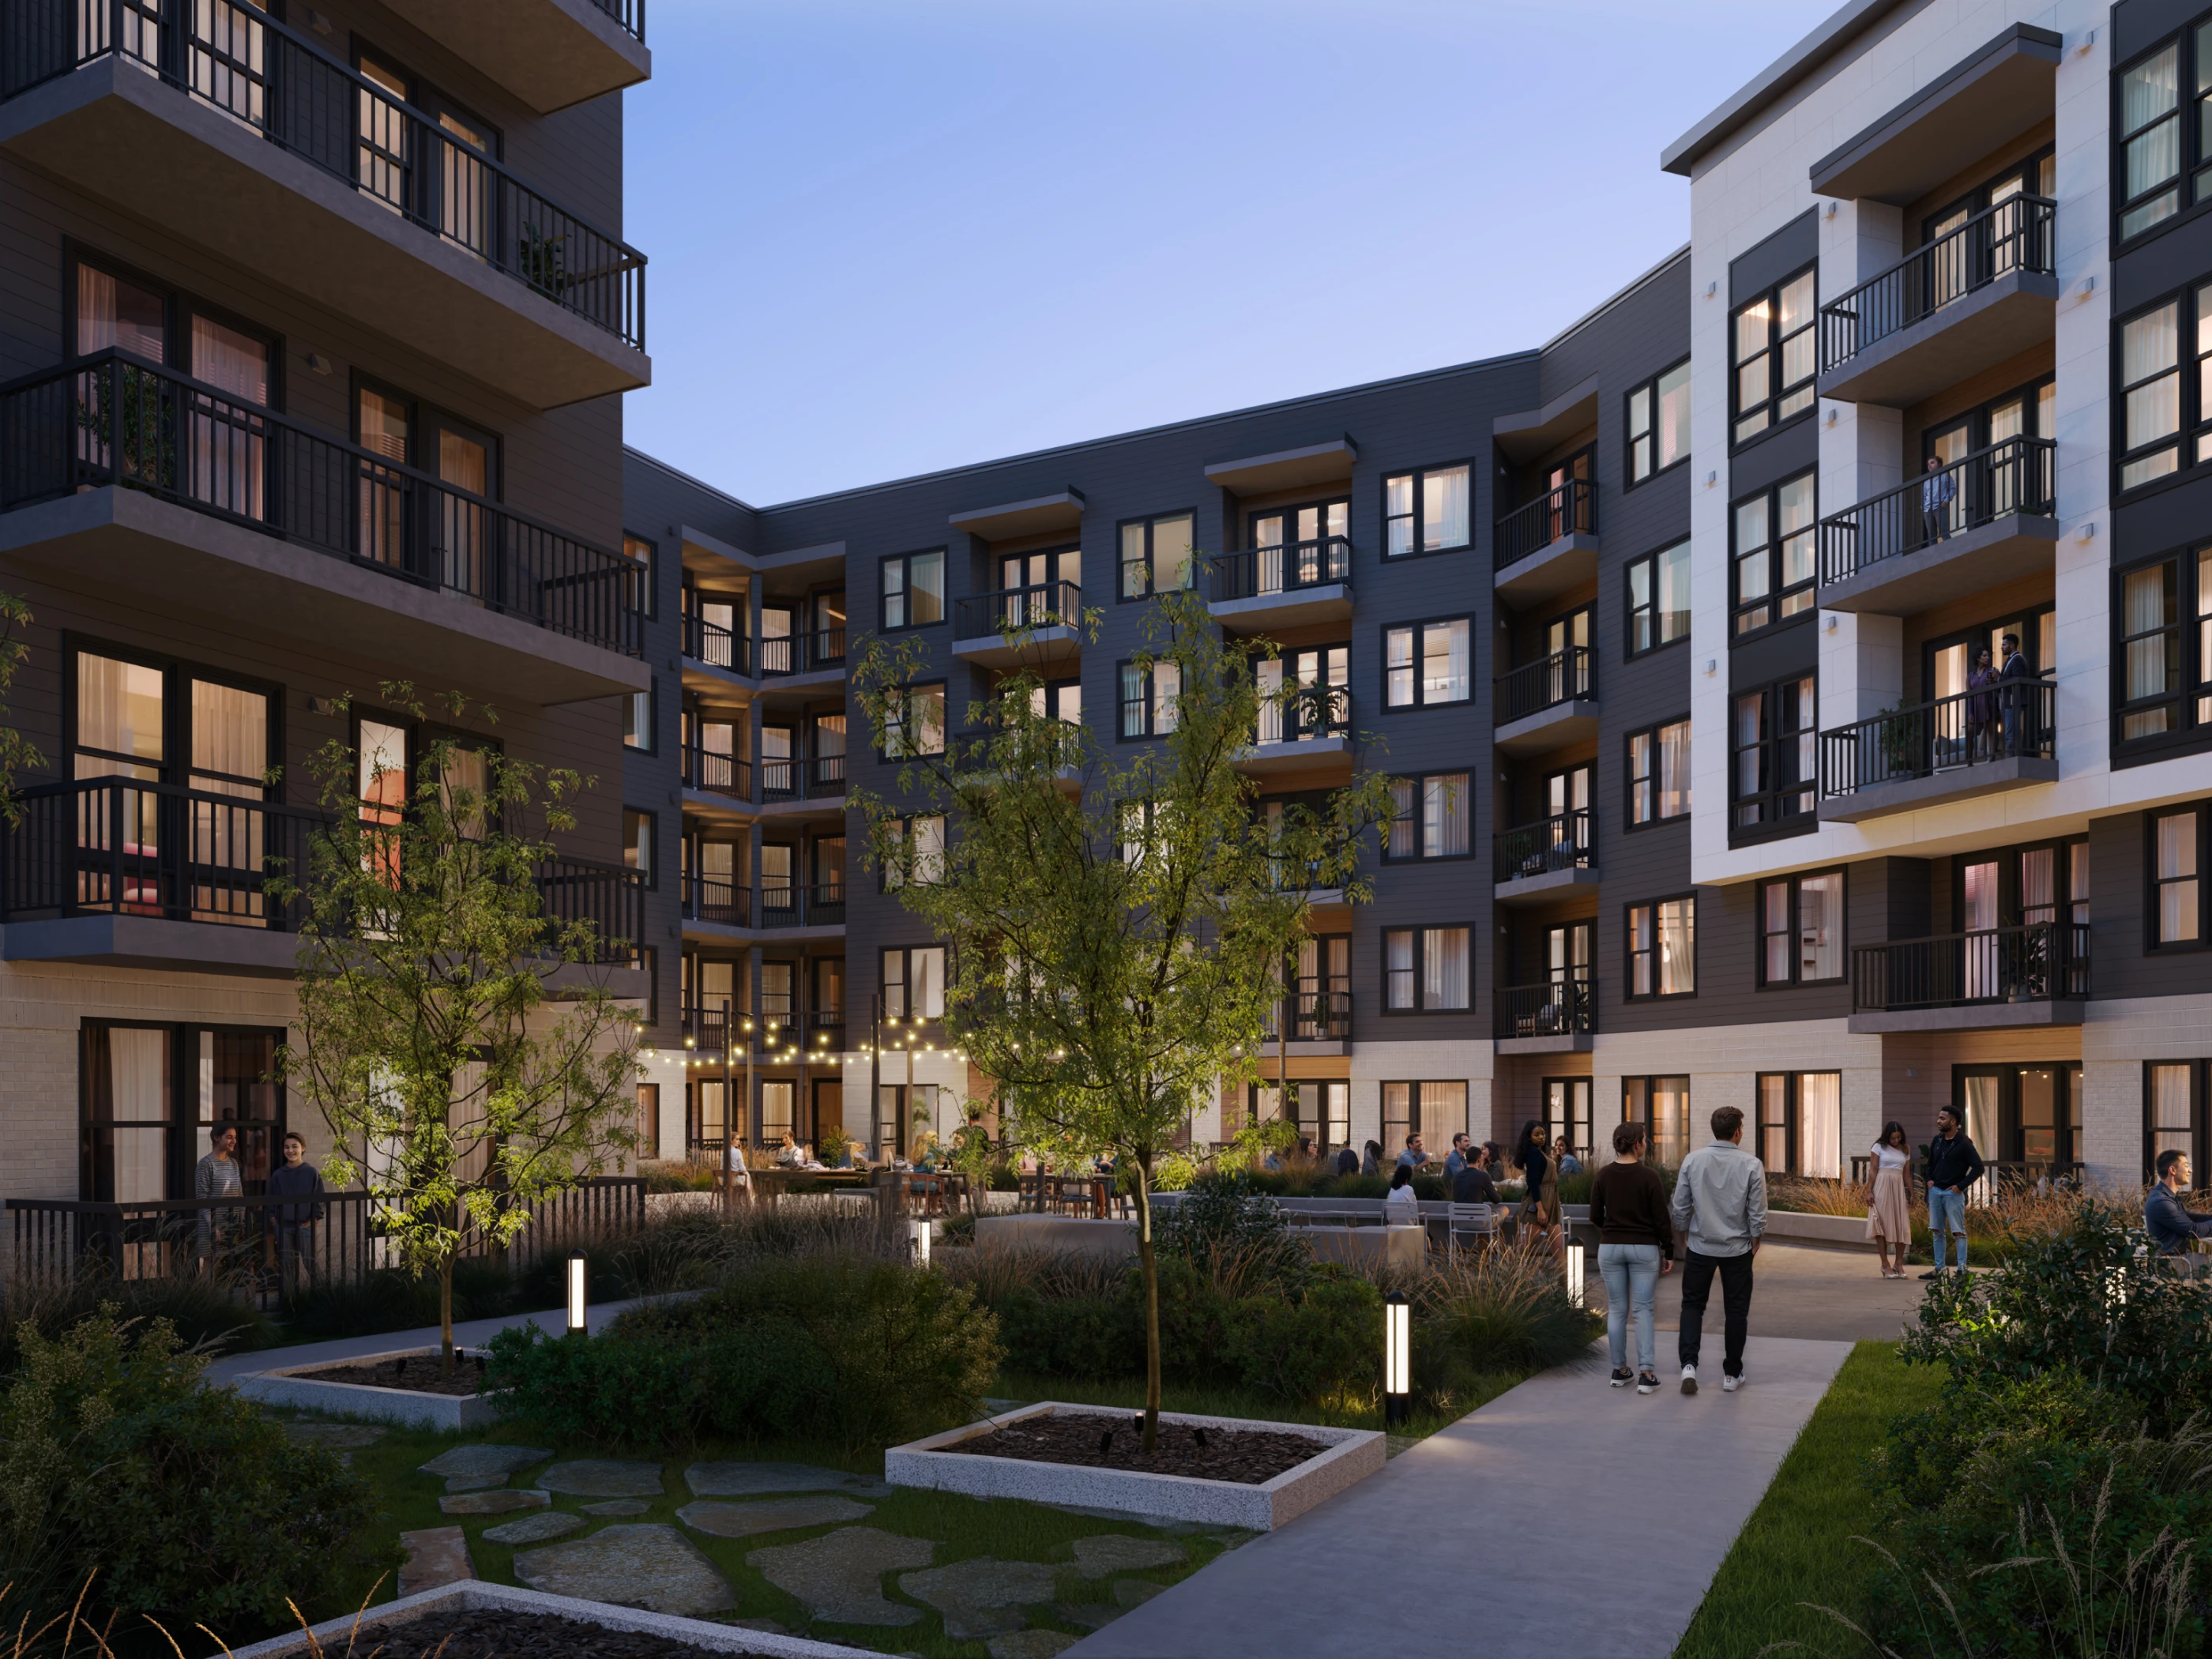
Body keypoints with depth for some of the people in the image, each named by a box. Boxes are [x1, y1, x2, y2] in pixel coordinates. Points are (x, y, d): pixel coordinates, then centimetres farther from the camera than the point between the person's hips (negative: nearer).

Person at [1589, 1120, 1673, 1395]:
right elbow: (1662, 1220, -8)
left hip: (1610, 1248, 3)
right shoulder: (1649, 1178, -11)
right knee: (1643, 1310, 1)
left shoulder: (1603, 1176, -2)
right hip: (1644, 1248, -3)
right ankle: (1646, 1374, -5)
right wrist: (1669, 1253, 3)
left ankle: (1620, 1371, 16)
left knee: (1617, 1310, 10)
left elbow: (1595, 1217, 4)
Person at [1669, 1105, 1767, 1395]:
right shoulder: (1751, 1165, -12)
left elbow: (1679, 1207, -2)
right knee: (1735, 1310, 12)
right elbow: (1758, 1213, -8)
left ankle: (1688, 1364, -5)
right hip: (1737, 1249, -1)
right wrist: (1755, 1240, 9)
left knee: (1693, 1304, 12)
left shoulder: (1692, 1160, -8)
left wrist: (1683, 1233, 15)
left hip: (1700, 1246, 1)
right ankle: (1731, 1374, 18)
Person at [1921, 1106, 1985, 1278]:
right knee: (1936, 1231, 8)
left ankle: (1962, 1269, 1)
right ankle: (1939, 1268, 14)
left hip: (1953, 1193, -7)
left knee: (1958, 1232, -3)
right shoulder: (1937, 1141, 9)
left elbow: (1979, 1167, -13)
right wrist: (1929, 1179, 8)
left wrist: (1961, 1186, -15)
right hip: (1935, 1191, 7)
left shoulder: (1963, 1143, -10)